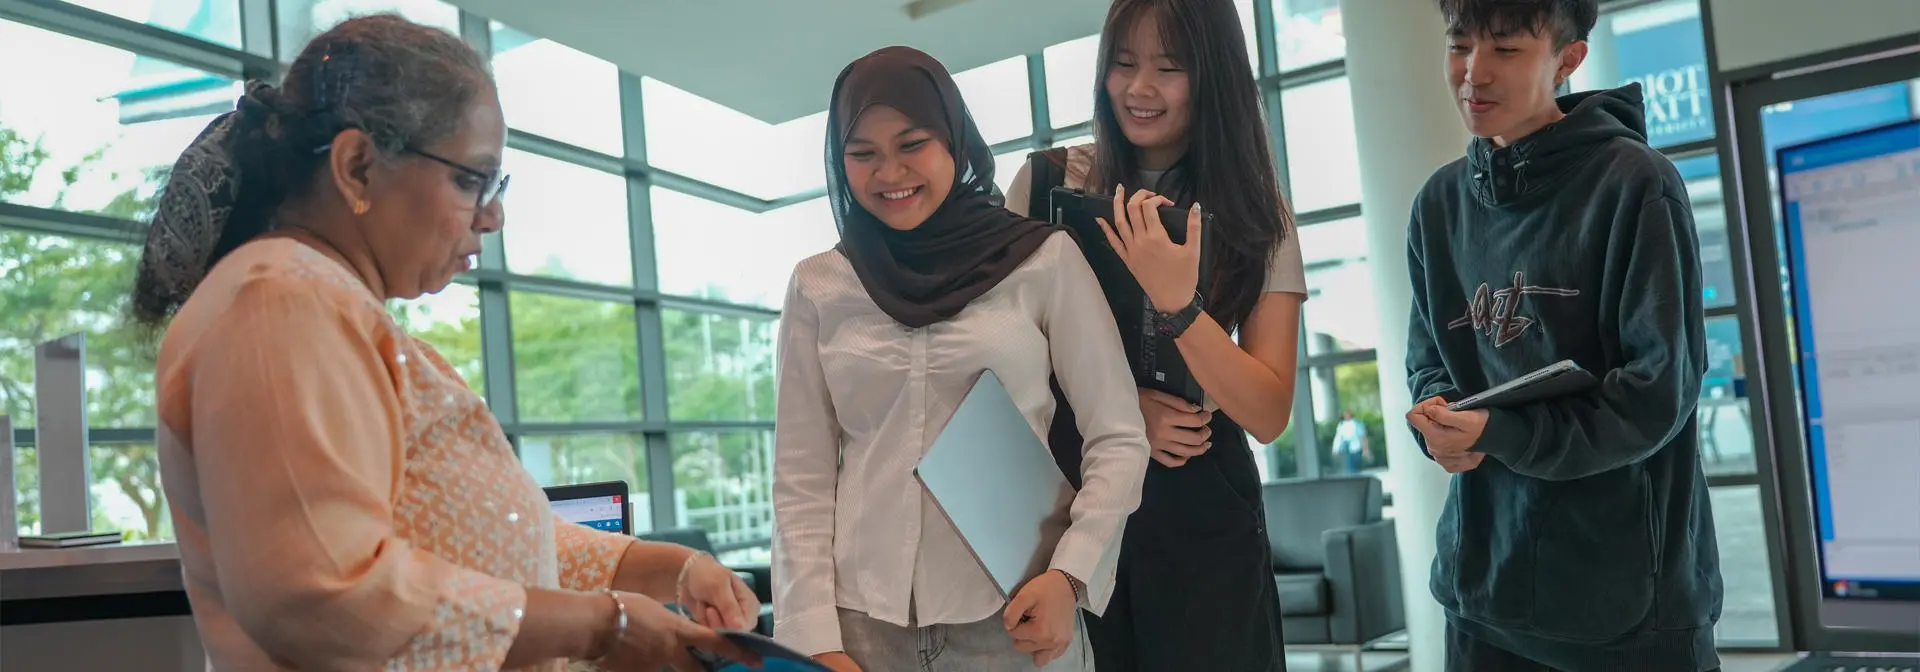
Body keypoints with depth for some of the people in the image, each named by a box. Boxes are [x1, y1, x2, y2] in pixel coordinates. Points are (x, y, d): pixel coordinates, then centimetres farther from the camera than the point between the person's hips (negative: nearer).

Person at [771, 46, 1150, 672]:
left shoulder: (1046, 260, -1)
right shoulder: (818, 286, 4)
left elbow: (1118, 438, -1)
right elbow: (801, 479, 3)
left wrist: (1070, 573, -14)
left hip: (1014, 618, -1)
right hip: (865, 621, 1)